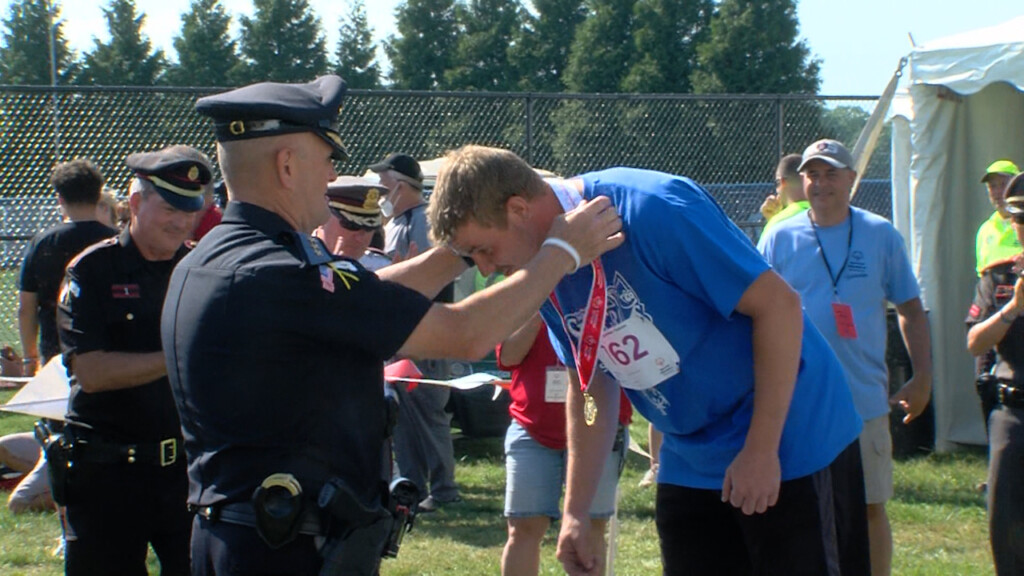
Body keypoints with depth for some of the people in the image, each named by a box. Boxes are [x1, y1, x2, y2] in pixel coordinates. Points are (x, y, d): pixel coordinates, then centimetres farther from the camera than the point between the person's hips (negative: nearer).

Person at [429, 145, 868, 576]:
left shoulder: (650, 210, -25)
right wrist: (576, 511, 6)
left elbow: (778, 304, -23)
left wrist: (761, 450, -22)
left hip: (790, 441, -7)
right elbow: (590, 386, 12)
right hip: (691, 463, 7)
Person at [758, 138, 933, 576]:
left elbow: (911, 311, 9)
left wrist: (922, 379, 2)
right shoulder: (780, 239, 3)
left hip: (865, 401, 0)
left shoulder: (881, 235, 4)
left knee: (871, 506, 5)